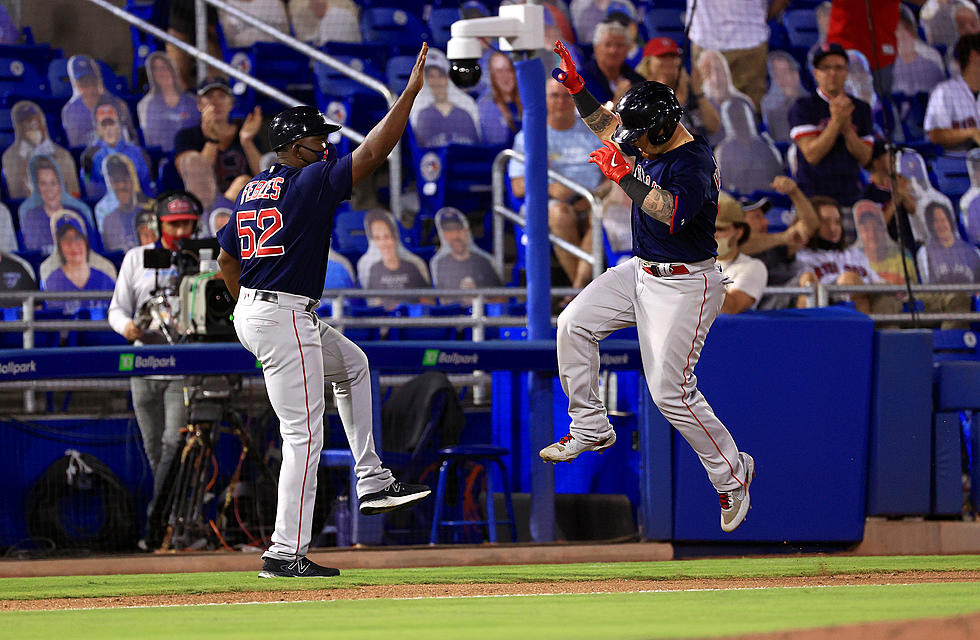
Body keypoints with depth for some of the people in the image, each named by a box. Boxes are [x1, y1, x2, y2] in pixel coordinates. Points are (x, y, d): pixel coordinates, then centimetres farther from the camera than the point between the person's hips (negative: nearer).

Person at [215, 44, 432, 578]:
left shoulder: (251, 192, 13)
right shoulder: (310, 183, -12)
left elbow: (226, 260, 20)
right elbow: (373, 153, -16)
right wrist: (410, 91, -12)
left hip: (251, 314, 10)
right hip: (285, 320, -10)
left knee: (351, 363, 28)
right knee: (304, 434, -7)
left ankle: (371, 481, 24)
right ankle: (286, 554, -8)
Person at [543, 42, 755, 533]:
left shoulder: (693, 163, -24)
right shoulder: (648, 145, 3)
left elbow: (671, 214, -41)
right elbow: (607, 127, 21)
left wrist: (625, 176, -39)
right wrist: (577, 90, 7)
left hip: (685, 285, -9)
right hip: (640, 271, 9)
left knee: (670, 391, -11)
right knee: (573, 325, 6)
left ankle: (731, 474, 5)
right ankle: (590, 429, 18)